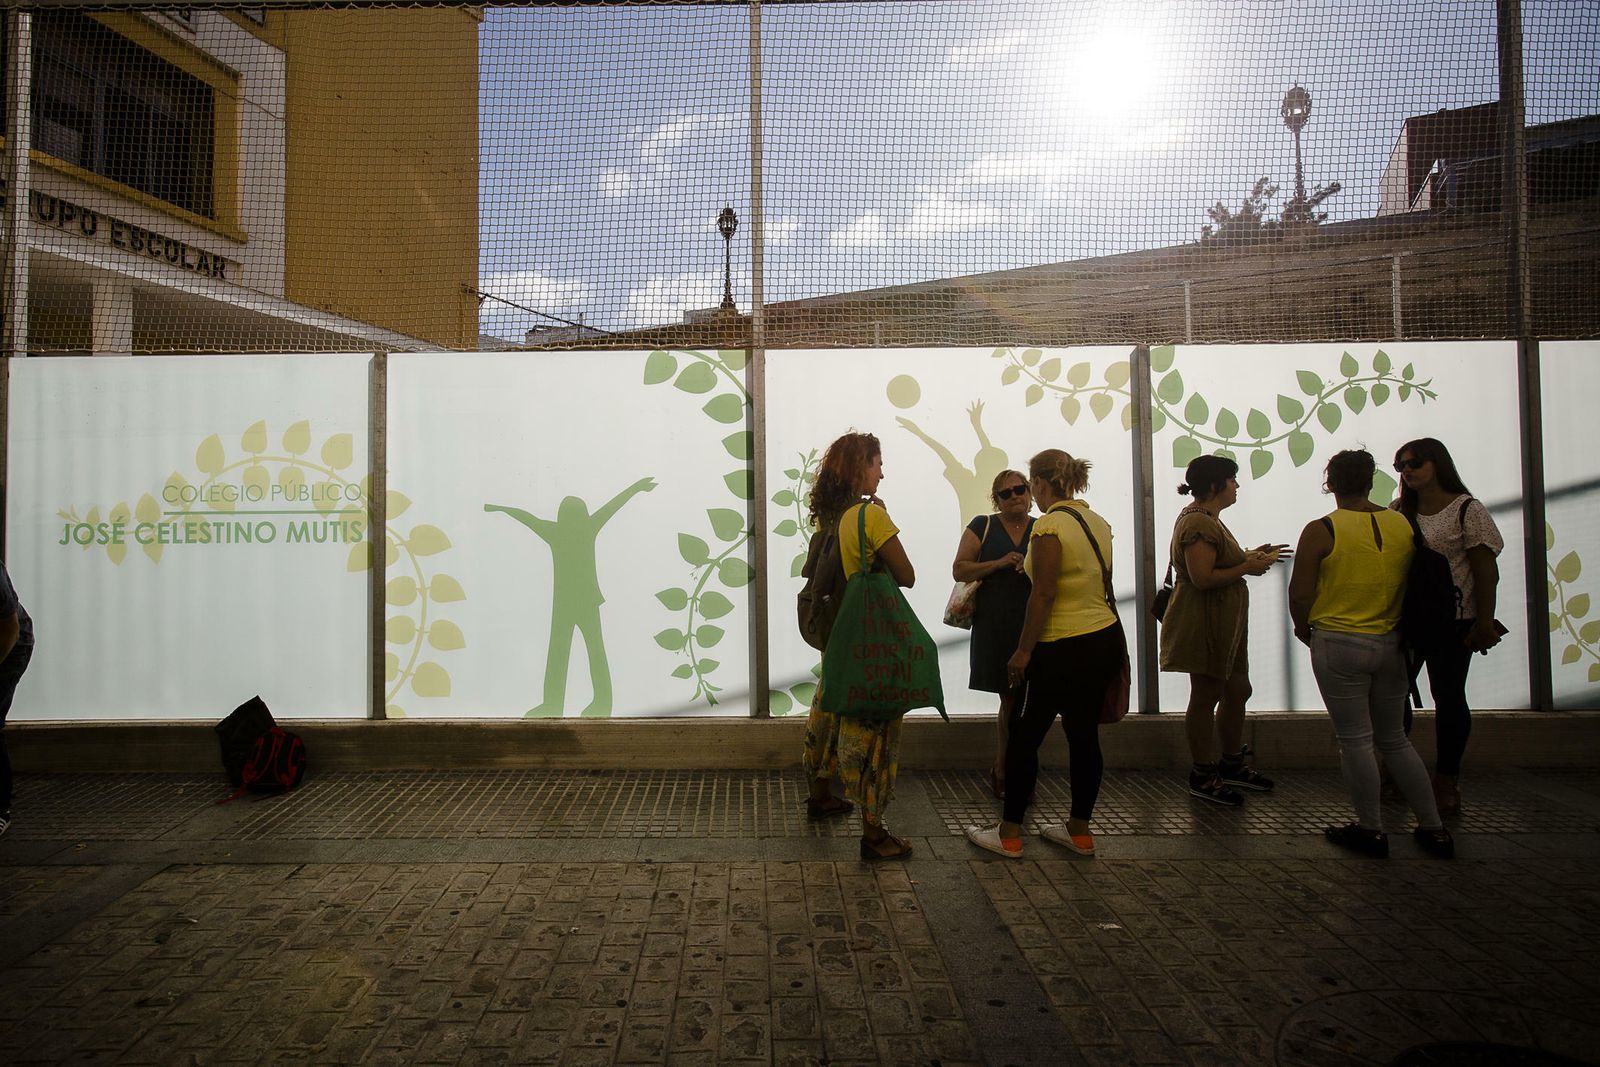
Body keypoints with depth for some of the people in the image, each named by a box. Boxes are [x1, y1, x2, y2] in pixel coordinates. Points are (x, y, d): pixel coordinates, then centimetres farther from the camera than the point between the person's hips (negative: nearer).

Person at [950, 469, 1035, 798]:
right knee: (1012, 700, 4)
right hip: (996, 626, -2)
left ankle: (1002, 772, 18)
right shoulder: (982, 526, 4)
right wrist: (999, 563, -14)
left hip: (1034, 626, 2)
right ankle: (1003, 772, 22)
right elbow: (959, 570, -2)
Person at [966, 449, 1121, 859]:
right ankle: (1079, 830, 24)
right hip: (1106, 639, 8)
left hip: (1064, 649, -8)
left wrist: (1023, 651, -13)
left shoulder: (1049, 525, -16)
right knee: (1084, 734, 14)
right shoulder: (1097, 522, 9)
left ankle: (1009, 834, 11)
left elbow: (1044, 595, -19)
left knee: (1024, 736, 3)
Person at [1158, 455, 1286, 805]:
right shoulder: (1198, 523, -20)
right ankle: (1202, 776, 11)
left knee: (1237, 690, 17)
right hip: (1204, 624, -11)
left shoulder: (1206, 519, 15)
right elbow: (1202, 578, -27)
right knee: (1206, 697, -1)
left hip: (1223, 625, 11)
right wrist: (1247, 567, -18)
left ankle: (1232, 764, 31)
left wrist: (1250, 555, 10)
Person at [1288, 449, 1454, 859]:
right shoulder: (1403, 524, 3)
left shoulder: (1321, 531, -12)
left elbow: (1300, 595, -12)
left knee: (1355, 740, 5)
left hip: (1339, 645, -5)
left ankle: (1371, 829, 13)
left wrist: (1303, 628, 7)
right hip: (1391, 644, 5)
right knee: (1394, 738, 17)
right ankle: (1434, 828, 21)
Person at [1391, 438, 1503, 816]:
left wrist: (1484, 623, -12)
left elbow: (1486, 570, -8)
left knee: (1448, 696, 4)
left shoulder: (1467, 510, -6)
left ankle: (1447, 779, 17)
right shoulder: (1398, 511, 7)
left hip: (1452, 621, -4)